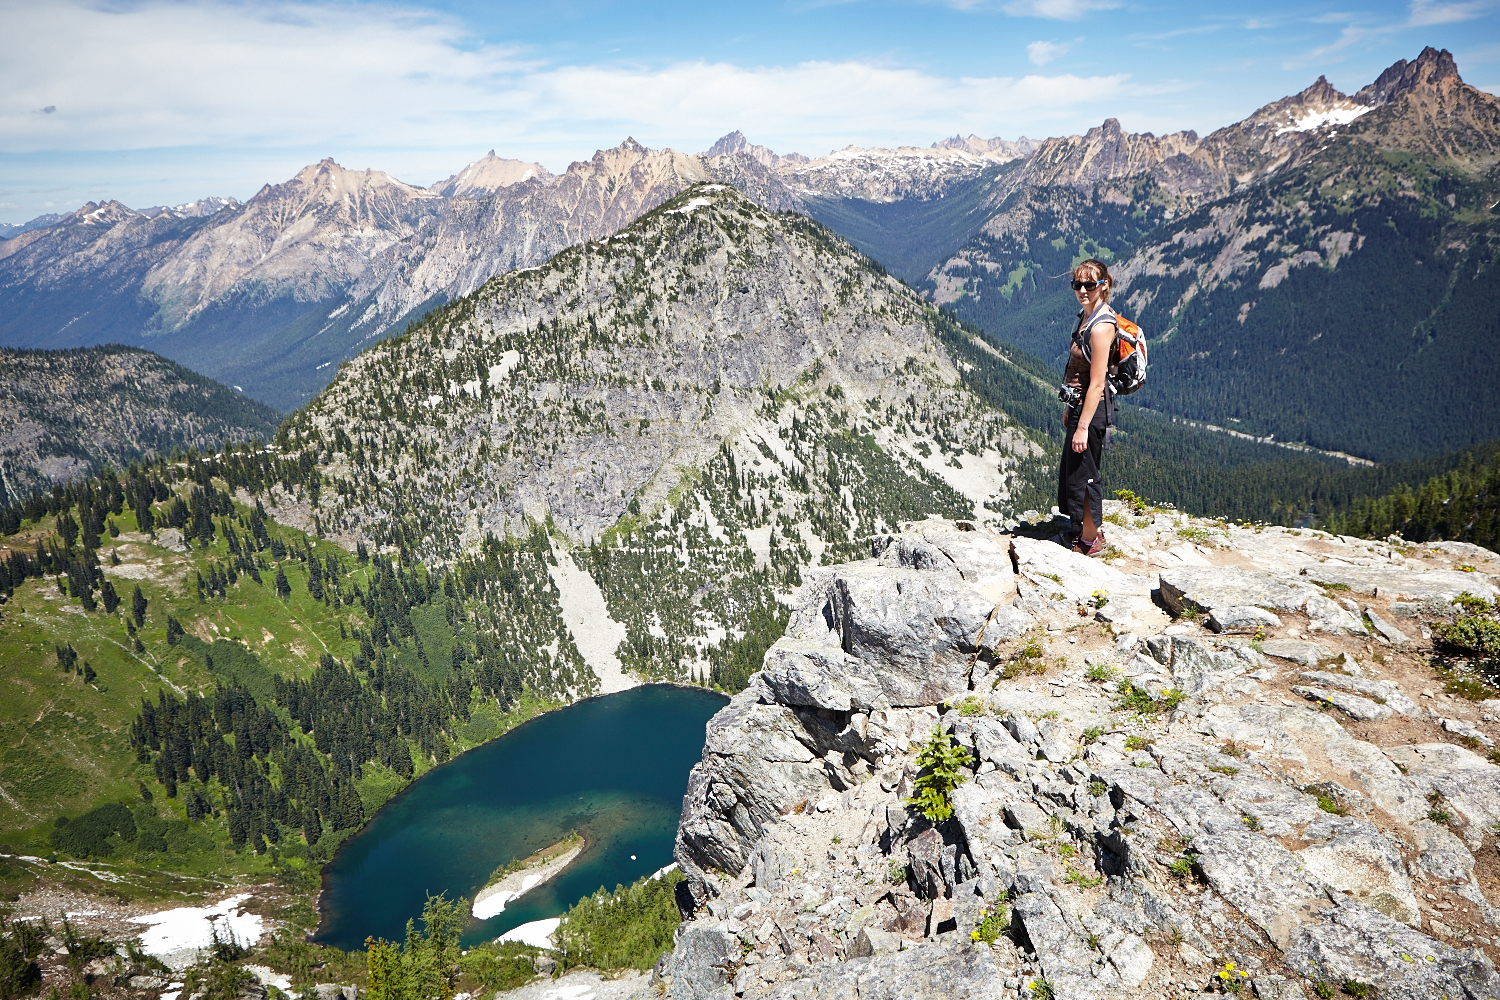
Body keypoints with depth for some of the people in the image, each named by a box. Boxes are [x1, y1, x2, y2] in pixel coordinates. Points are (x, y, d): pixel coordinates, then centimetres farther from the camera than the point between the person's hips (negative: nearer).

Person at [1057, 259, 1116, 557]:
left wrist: (1082, 427, -23)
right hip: (1078, 402, 10)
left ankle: (1090, 541, 17)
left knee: (1082, 473, 2)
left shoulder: (1101, 326, -21)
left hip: (1091, 408, -10)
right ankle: (1085, 530, 36)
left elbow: (1097, 383, -23)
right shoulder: (1085, 314, 8)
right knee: (1071, 470, 20)